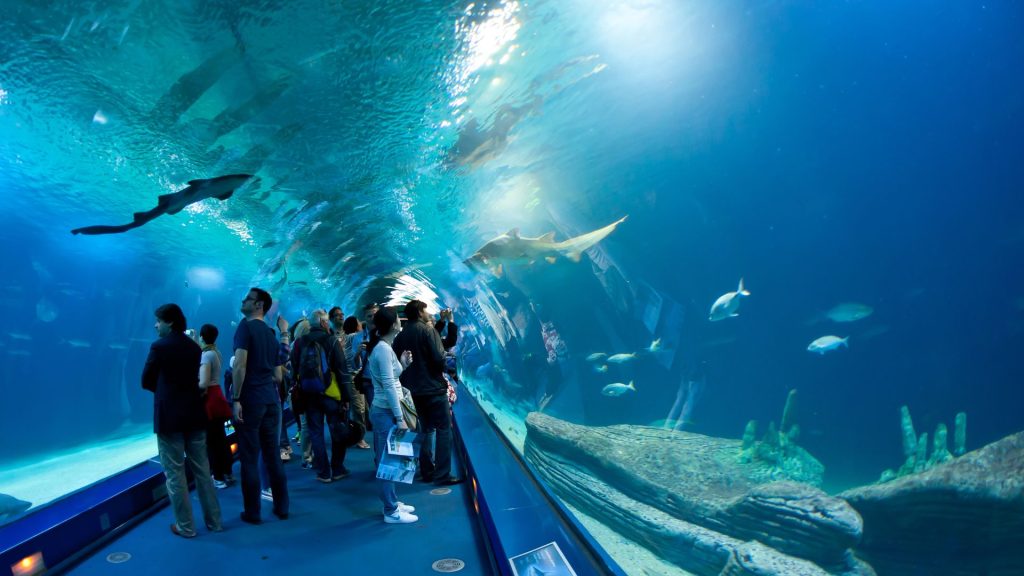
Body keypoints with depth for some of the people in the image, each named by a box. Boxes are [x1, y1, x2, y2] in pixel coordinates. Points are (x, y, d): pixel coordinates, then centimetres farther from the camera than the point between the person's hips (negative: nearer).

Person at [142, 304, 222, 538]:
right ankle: (214, 521, 19)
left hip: (170, 417, -6)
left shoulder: (159, 347, -10)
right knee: (202, 471, 12)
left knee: (175, 475, 4)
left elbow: (146, 381, -3)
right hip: (194, 415, 6)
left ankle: (185, 526, 9)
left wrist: (163, 389, 12)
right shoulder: (194, 347, 9)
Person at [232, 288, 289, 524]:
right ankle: (281, 507, 19)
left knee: (250, 458, 2)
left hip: (250, 400, -7)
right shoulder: (270, 333, 16)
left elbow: (240, 365, -19)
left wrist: (236, 399, -16)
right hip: (271, 400, 7)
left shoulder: (246, 326, -7)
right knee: (273, 455, 12)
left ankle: (252, 512, 10)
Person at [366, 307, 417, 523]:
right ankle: (391, 511, 4)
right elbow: (388, 386, -21)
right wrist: (400, 418, -20)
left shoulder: (382, 347, 13)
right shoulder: (384, 348, -17)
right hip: (386, 412, -10)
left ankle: (392, 503, 24)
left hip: (385, 410, 10)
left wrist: (402, 364, 7)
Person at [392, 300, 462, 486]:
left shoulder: (401, 335, 8)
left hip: (416, 389, 7)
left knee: (426, 430, 18)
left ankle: (427, 471, 21)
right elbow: (439, 358, -18)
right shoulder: (427, 330, -11)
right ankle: (442, 475, -3)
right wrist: (444, 369, 2)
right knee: (444, 429, -2)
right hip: (434, 387, -7)